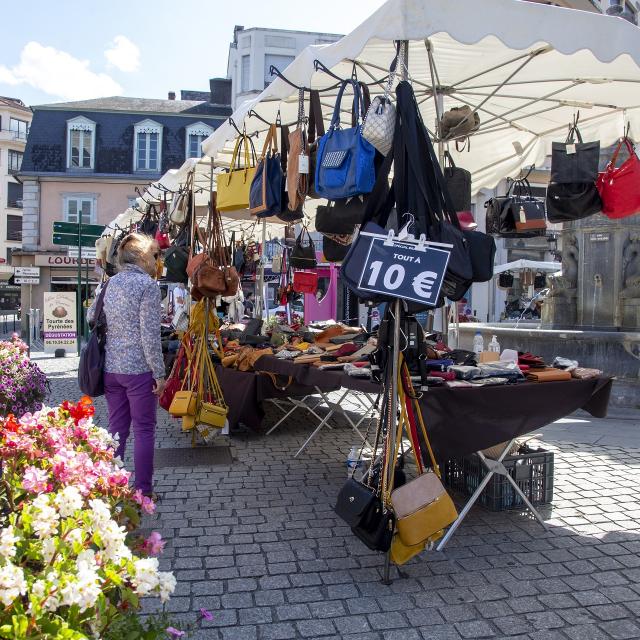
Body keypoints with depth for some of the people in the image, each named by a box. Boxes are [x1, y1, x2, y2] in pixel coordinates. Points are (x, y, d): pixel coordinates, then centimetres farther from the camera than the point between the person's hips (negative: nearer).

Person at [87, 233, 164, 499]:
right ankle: (143, 492, 11)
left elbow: (90, 317, 19)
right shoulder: (147, 284, -11)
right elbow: (150, 335, -15)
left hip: (110, 367, 6)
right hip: (138, 368, -6)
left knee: (116, 427, 15)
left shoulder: (109, 283, 9)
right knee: (144, 429, 4)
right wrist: (160, 374, -10)